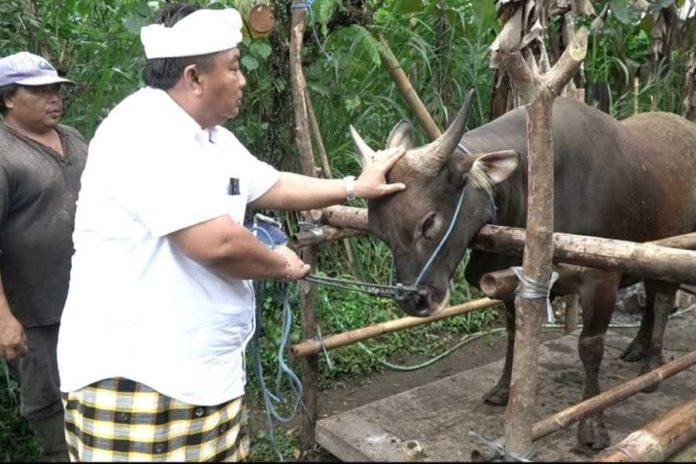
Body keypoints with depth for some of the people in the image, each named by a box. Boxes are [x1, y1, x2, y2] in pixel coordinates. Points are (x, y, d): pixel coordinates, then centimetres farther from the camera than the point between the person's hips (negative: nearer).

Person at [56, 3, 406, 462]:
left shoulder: (210, 138, 12)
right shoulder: (146, 132, -21)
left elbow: (274, 187, 23)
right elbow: (215, 242, -28)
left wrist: (354, 186, 21)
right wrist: (282, 265, -9)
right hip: (138, 378, -9)